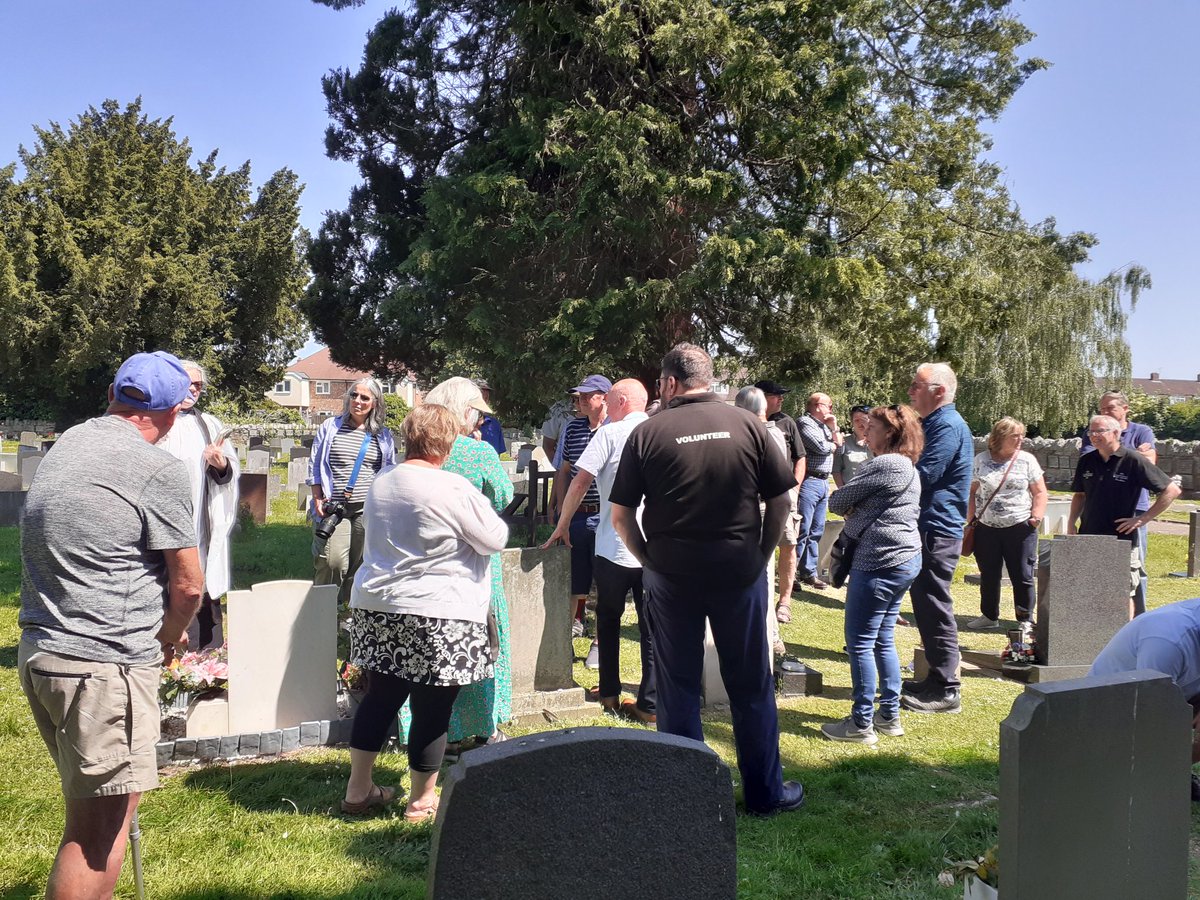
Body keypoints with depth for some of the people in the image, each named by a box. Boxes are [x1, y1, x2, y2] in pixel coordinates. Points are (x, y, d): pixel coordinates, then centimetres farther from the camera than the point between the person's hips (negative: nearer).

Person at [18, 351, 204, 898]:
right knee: (100, 828, 0)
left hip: (38, 649, 8)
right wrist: (169, 638, 10)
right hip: (104, 664, -8)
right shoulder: (158, 469, -13)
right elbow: (189, 584, -10)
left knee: (91, 809, 21)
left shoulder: (66, 445, 11)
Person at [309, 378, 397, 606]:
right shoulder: (330, 427, 8)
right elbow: (315, 466, 12)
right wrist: (318, 499, 2)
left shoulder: (383, 435, 10)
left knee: (362, 562, 3)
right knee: (333, 561, -13)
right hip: (334, 507, -1)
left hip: (368, 509, 1)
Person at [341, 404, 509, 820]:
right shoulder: (453, 488, -15)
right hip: (436, 616, -7)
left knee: (380, 696, 17)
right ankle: (422, 800, 19)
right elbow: (495, 539, -7)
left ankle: (358, 790, 27)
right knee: (432, 708, 6)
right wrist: (481, 507, 10)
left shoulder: (381, 481, 7)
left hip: (376, 604, 7)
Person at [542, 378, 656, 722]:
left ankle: (610, 694, 23)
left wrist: (562, 526, 1)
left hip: (613, 548, -2)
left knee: (608, 620, 17)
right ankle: (649, 704, 9)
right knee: (652, 626, 7)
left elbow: (580, 481, -10)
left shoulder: (610, 434, -6)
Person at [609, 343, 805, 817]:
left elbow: (621, 515, -5)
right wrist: (763, 552, 9)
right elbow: (781, 498, -1)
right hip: (741, 572, 1)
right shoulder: (747, 425, -3)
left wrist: (649, 559, 7)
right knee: (752, 685, 13)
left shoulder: (648, 433, -5)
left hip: (670, 575, -1)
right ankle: (764, 791, 24)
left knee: (677, 687, 11)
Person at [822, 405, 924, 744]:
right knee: (883, 640, 16)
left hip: (879, 563, -10)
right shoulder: (908, 467, 16)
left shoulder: (882, 465, -16)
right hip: (907, 559, 10)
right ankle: (890, 716, 22)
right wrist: (858, 513, 2)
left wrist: (851, 511, 10)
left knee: (860, 643, -3)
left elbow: (836, 502, -9)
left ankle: (861, 723, 3)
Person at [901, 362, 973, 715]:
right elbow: (917, 469, 20)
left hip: (937, 531, -10)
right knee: (928, 607, 16)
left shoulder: (948, 426, -15)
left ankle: (945, 690, 2)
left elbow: (922, 476, -22)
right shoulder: (933, 423, 18)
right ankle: (936, 679, 26)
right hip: (927, 528, 10)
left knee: (935, 608, -5)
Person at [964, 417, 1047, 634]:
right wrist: (970, 520, 3)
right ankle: (989, 616, 28)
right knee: (988, 575, 13)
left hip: (1020, 528, -2)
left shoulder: (1027, 460, 2)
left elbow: (1040, 492, 3)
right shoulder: (981, 460, 4)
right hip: (986, 528, 2)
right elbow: (972, 492, 8)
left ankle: (1025, 621, 12)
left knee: (1022, 577, 0)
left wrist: (1037, 515, -10)